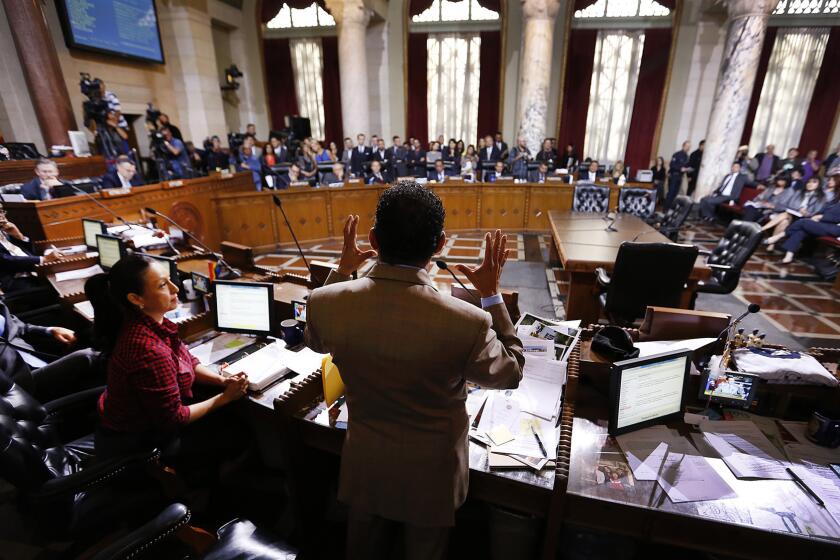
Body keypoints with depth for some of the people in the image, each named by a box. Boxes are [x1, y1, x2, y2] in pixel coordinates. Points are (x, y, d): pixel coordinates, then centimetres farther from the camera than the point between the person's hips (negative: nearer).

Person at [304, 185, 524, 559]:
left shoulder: (326, 302, -25)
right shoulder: (467, 323, -34)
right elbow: (510, 373, -11)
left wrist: (342, 271, 2)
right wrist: (491, 294, -9)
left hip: (365, 465, 3)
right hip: (430, 473, -2)